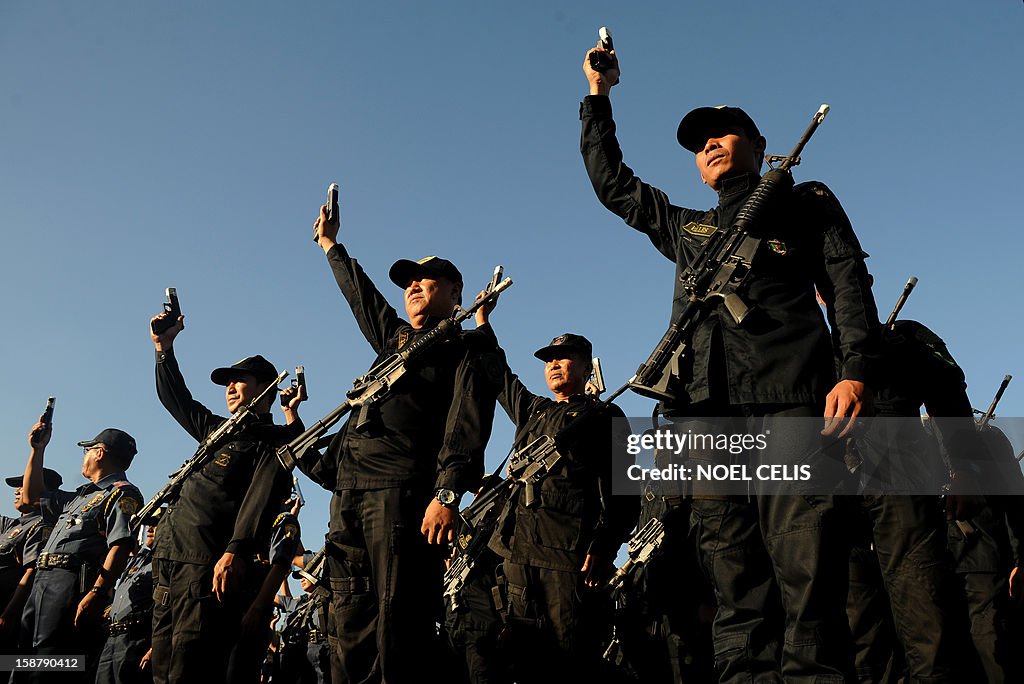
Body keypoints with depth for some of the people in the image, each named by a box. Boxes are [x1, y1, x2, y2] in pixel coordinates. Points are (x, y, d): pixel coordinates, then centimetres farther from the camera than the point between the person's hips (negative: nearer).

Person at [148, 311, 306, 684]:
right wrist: (164, 347, 28)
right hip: (169, 566, 8)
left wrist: (237, 549, -31)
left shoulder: (275, 440, -1)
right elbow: (175, 398, 37)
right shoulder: (219, 430, 25)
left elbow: (263, 497, -17)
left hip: (212, 569, -8)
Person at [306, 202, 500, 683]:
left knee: (399, 625, -13)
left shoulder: (466, 349, 7)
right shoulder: (396, 338, 29)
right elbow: (361, 294, 46)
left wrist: (448, 493, -22)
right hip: (349, 493, 8)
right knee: (351, 629, 3)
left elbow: (466, 426, -8)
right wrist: (329, 245, 57)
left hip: (404, 490, -7)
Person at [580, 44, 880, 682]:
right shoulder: (685, 228, 34)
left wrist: (857, 368, -8)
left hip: (789, 395, -3)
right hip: (707, 404, 4)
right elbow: (611, 181, 41)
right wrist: (599, 96, 42)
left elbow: (849, 284, 10)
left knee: (804, 551, -15)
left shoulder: (806, 204, 24)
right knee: (731, 559, -4)